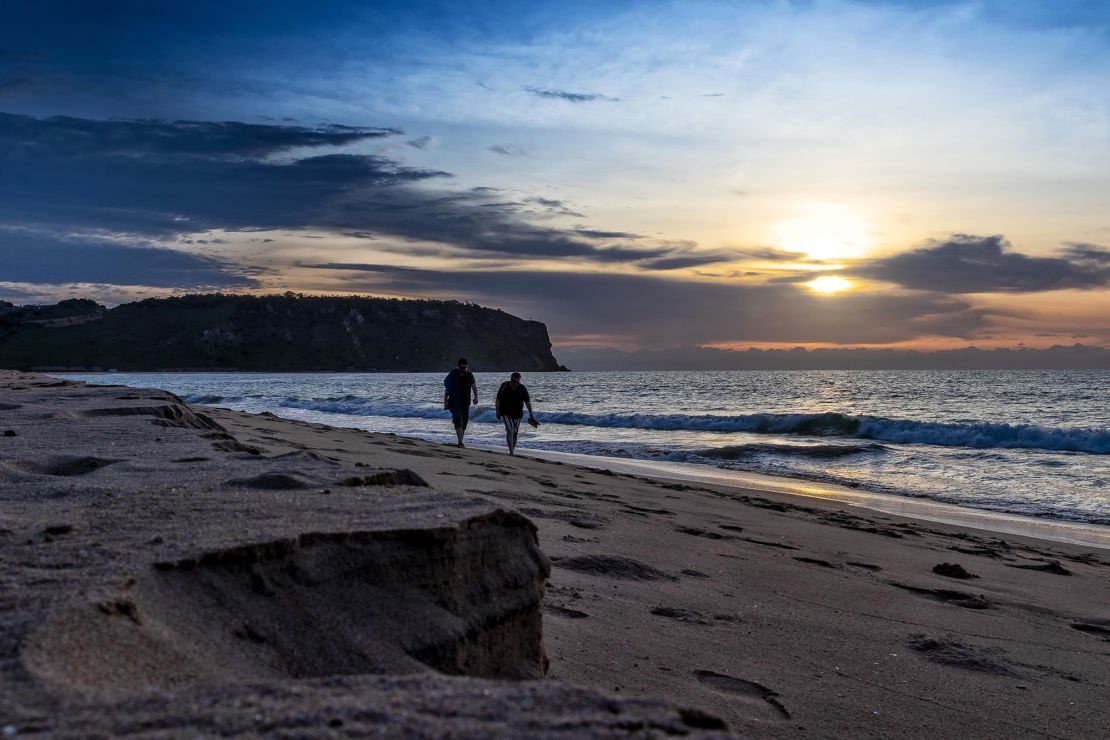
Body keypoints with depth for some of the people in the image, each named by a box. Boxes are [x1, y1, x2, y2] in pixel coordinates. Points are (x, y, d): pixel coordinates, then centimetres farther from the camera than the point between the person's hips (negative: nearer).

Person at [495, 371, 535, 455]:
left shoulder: (522, 388, -5)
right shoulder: (504, 386, -9)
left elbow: (527, 401, 1)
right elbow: (498, 399, -4)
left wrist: (531, 414, 0)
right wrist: (497, 412, -8)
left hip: (517, 413, 3)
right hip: (506, 413, -3)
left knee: (515, 432, 8)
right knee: (510, 430, -17)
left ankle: (513, 450, 21)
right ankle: (511, 451, -22)